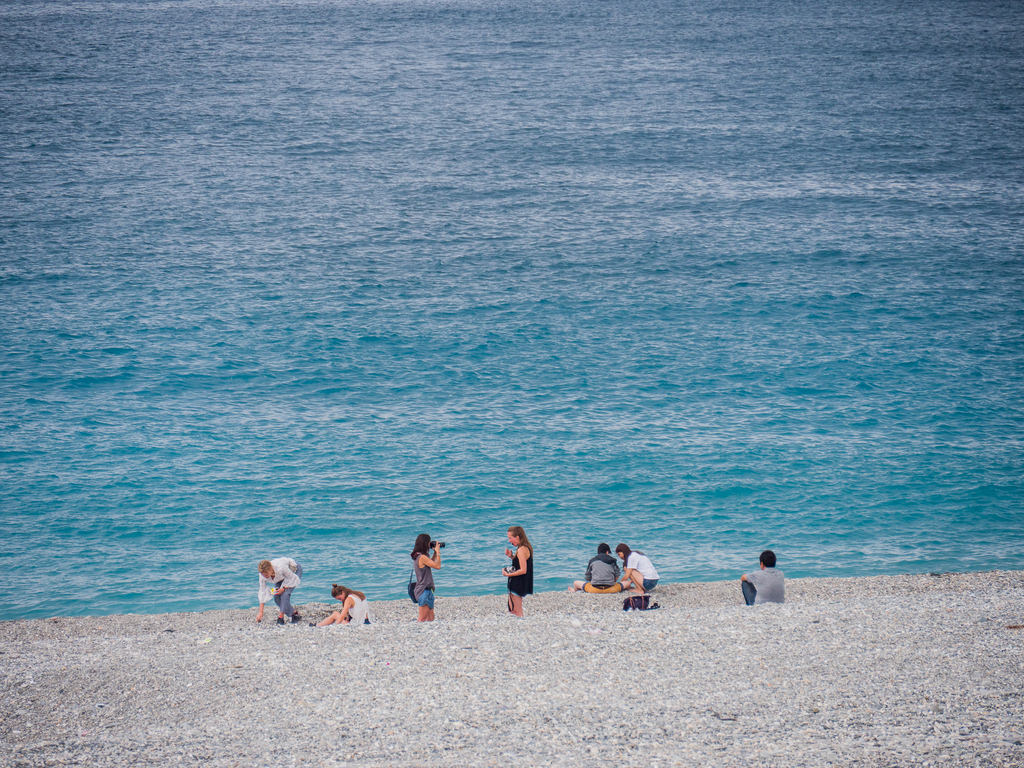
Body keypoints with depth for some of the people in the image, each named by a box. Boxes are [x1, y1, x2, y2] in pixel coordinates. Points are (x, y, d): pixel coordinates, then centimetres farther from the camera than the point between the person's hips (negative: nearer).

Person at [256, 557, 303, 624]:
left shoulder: (281, 568, -41)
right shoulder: (263, 575, -26)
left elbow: (295, 579, -25)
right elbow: (262, 592, -17)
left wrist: (283, 588, -35)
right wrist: (260, 612, -19)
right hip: (282, 578, 5)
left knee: (285, 594, -25)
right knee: (276, 597, -11)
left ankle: (281, 617, -15)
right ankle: (294, 613, 3)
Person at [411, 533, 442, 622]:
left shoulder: (417, 556, 11)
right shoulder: (422, 557, -19)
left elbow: (431, 563, 27)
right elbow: (437, 566, -17)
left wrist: (435, 552, 17)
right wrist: (438, 552, -7)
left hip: (427, 590, 10)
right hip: (424, 591, -10)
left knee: (430, 618, 12)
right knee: (423, 619, -6)